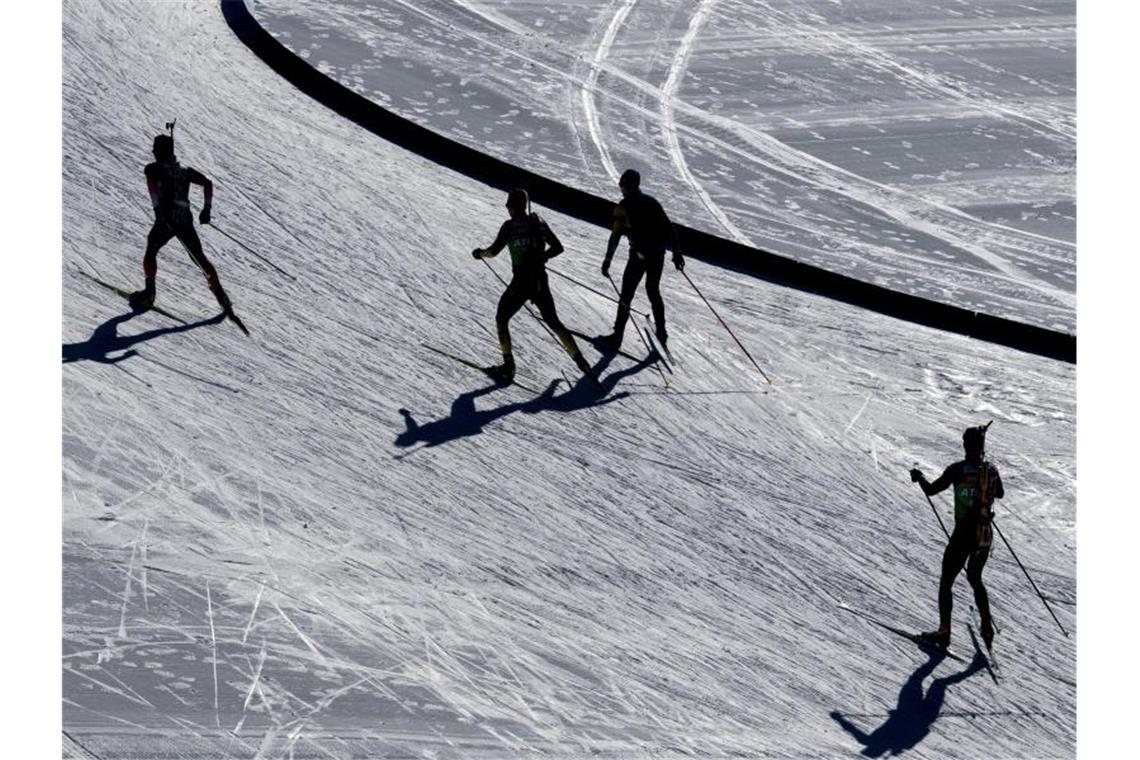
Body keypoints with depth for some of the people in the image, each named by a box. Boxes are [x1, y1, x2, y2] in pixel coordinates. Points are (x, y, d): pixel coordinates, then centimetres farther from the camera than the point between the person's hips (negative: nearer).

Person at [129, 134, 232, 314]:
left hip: (165, 219, -3)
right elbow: (207, 183, 14)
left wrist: (157, 207, -20)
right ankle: (221, 297, 5)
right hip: (186, 221, 3)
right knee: (200, 259, 12)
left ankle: (149, 293, 14)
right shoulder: (184, 171, 19)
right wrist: (207, 208, 12)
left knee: (151, 252, 22)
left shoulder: (153, 169, 7)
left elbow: (151, 180, -15)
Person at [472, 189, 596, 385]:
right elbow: (557, 247, 7)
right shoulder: (538, 222, 4)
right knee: (554, 322, 17)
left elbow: (494, 250, -12)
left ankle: (508, 367, 10)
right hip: (541, 282, 5)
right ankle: (581, 361, 11)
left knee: (501, 319, 15)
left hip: (520, 283, -5)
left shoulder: (510, 226, -10)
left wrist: (480, 253, 8)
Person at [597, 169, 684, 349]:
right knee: (653, 291, 22)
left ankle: (617, 337, 2)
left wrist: (608, 259, -12)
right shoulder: (652, 202, 9)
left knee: (626, 295, 2)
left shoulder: (623, 207, -7)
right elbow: (669, 228, 8)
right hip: (658, 254, 6)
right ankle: (661, 333, 26)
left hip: (639, 256, -5)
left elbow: (616, 235, -14)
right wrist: (676, 252, 14)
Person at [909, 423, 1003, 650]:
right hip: (985, 535, 5)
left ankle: (944, 632, 1)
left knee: (946, 580, 7)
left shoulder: (957, 470, -12)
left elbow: (930, 490, -8)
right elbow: (1000, 494, 21)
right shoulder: (991, 470, 1)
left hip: (963, 533, -5)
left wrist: (919, 477, 11)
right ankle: (987, 628, 20)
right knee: (975, 578, 24)